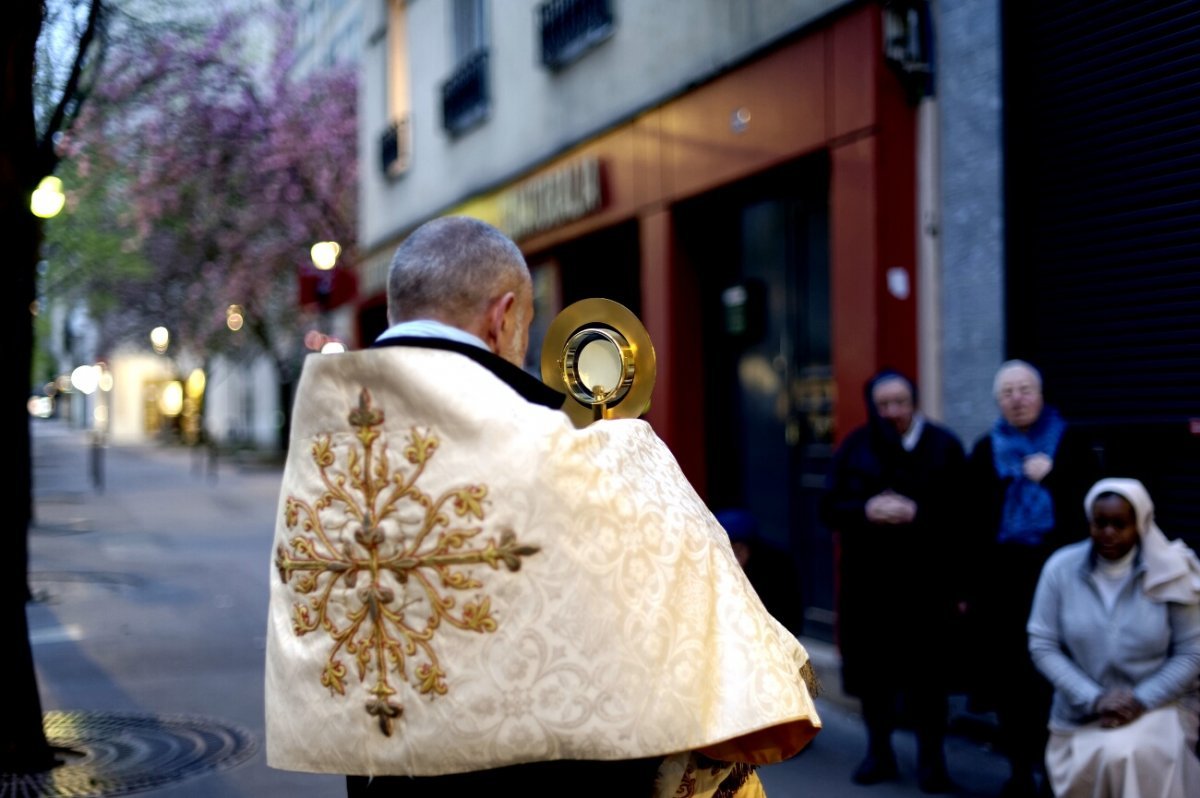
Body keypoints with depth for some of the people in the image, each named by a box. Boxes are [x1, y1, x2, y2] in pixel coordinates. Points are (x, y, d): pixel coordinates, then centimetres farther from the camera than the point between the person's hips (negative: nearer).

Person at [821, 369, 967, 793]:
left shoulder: (943, 446, 2)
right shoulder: (854, 447, 9)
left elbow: (960, 509, -5)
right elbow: (831, 506, 4)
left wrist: (917, 513, -20)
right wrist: (865, 510, -15)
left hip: (926, 579, -2)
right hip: (868, 577, 2)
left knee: (928, 672, -1)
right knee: (872, 667, 7)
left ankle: (931, 758, 11)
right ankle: (879, 752, 21)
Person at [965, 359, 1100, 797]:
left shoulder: (1070, 442, 7)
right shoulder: (985, 450, 10)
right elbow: (971, 522, 6)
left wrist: (1051, 477, -10)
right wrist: (969, 586, 0)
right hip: (1003, 575, 2)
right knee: (1010, 674, 2)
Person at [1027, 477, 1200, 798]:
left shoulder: (1171, 573, -7)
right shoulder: (1062, 567, -6)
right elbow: (1042, 646, -6)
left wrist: (1140, 700, -16)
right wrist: (1094, 699, -16)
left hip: (1159, 703, -2)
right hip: (1082, 714, 2)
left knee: (1131, 756, -28)